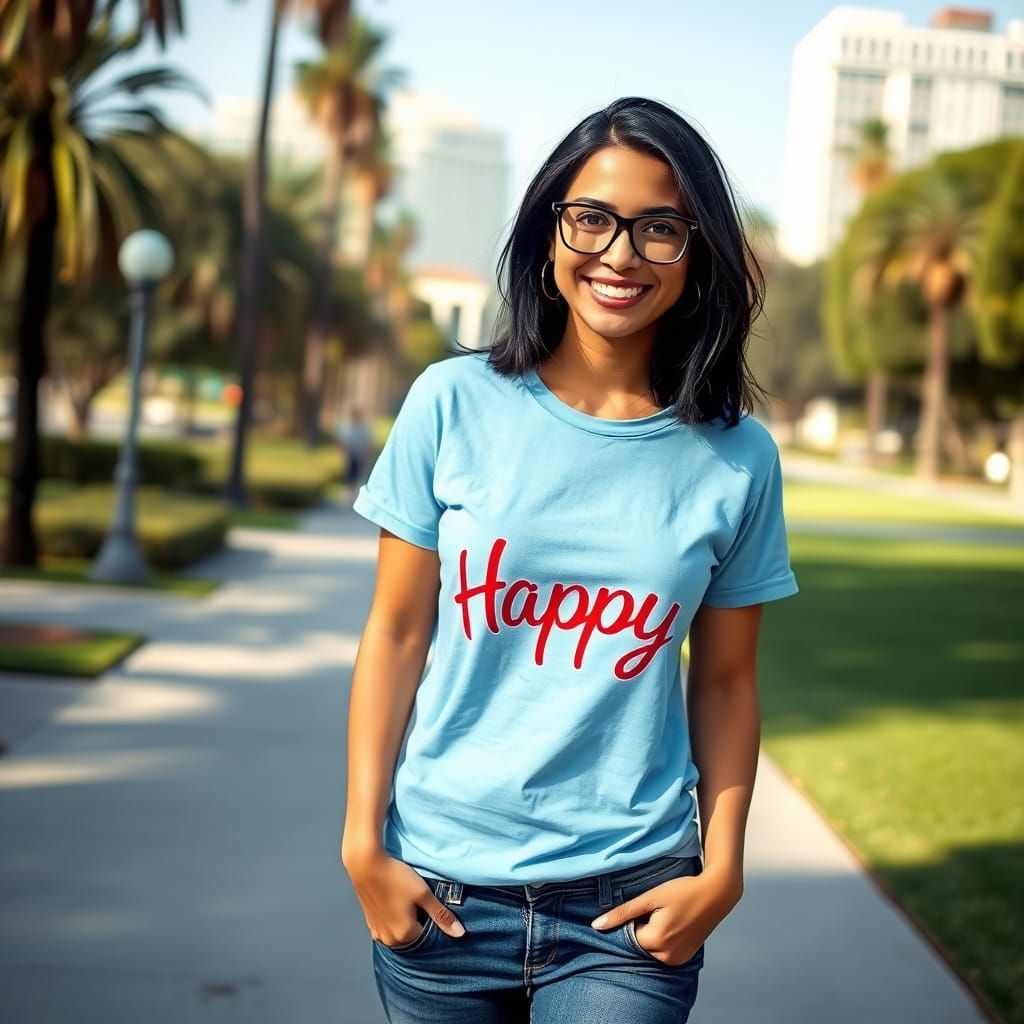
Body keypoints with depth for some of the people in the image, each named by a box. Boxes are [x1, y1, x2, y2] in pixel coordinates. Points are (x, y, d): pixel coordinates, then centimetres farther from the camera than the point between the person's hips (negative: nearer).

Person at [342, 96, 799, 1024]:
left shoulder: (737, 459, -3)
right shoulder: (455, 404, -5)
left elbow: (725, 681, 4)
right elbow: (396, 633, -1)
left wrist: (721, 873, -2)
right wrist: (363, 842, -3)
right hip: (441, 887, 0)